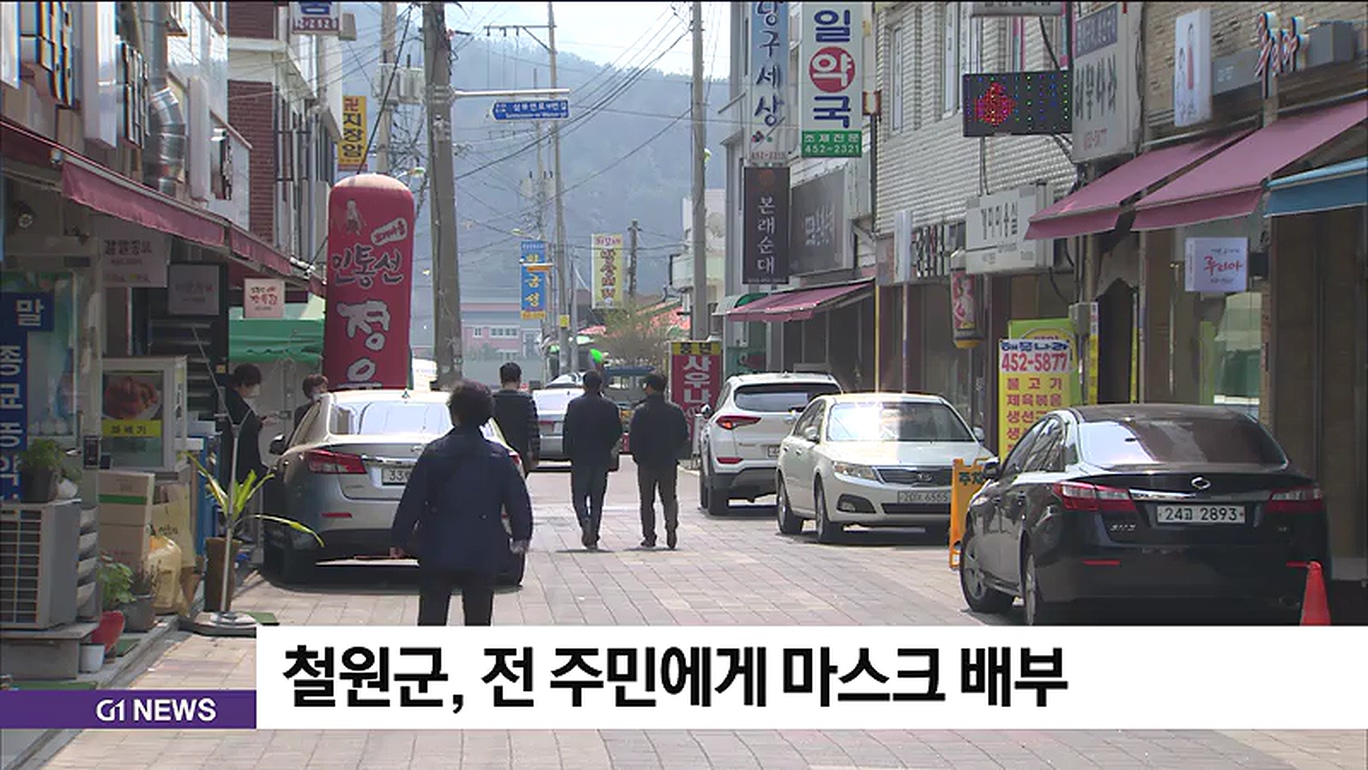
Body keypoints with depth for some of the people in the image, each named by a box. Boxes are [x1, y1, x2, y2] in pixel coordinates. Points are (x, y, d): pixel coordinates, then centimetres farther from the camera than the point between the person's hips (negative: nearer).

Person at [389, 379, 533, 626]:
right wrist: (521, 536, 16)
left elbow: (412, 501, -5)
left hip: (437, 550, -1)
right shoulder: (499, 456, -4)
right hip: (483, 552, 1)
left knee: (431, 615, 7)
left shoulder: (434, 453, -7)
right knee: (478, 617, 8)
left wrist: (398, 540, 3)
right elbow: (518, 500, 1)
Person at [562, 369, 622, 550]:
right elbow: (618, 432, 1)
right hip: (602, 458, 2)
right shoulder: (610, 407, 0)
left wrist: (569, 453, 4)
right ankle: (593, 537, 7)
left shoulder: (574, 405, -6)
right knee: (597, 499, 8)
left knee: (579, 496, 6)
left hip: (580, 458, -2)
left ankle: (585, 521, -21)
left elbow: (567, 432, -7)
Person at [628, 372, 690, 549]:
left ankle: (649, 537, 5)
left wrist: (638, 457, 5)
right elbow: (684, 438, 5)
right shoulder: (675, 411, 1)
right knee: (669, 498, 11)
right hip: (669, 462, 3)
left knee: (647, 501, 7)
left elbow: (633, 439, -10)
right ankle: (671, 525, -13)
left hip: (647, 463, -2)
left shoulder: (641, 412, -10)